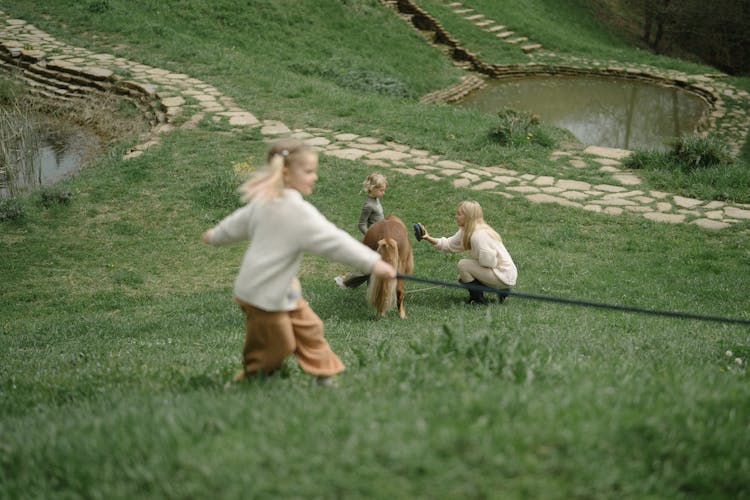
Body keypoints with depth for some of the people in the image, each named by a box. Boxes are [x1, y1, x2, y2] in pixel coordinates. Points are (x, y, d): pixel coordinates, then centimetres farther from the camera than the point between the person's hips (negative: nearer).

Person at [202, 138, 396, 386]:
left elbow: (238, 222, 20)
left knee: (308, 327, 12)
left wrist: (215, 235, 40)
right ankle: (251, 375, 24)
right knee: (279, 344, 6)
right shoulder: (298, 211, -24)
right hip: (264, 292, -9)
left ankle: (324, 373, 21)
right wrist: (373, 263, -31)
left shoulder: (264, 201, 3)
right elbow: (333, 240, -30)